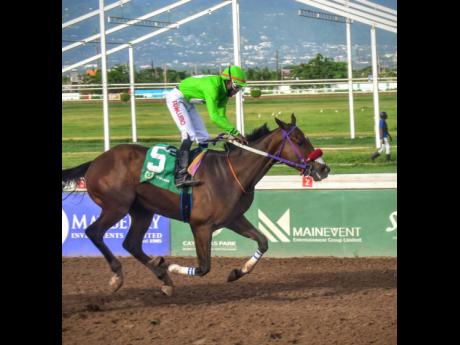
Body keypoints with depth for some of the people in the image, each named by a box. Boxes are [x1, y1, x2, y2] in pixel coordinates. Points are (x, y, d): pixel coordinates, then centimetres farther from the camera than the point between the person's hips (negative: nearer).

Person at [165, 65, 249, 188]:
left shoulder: (224, 91, -3)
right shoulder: (213, 86, -32)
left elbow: (222, 116, -1)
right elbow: (214, 116, -37)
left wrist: (232, 134, -17)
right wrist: (234, 132, -40)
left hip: (188, 103, 10)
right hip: (176, 98, -10)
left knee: (203, 138, 5)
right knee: (189, 135, -23)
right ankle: (180, 176, -30)